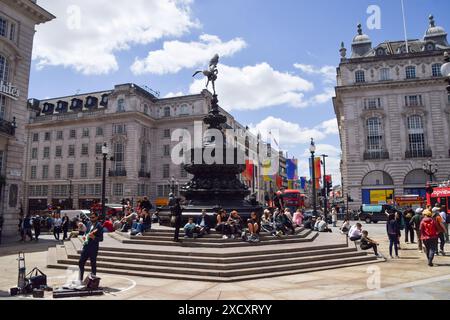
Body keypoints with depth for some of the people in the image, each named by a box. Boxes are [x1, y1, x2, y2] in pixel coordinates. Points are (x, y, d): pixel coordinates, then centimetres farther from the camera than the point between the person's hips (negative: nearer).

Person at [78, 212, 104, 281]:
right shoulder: (89, 224, 10)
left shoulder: (99, 226, -11)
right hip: (86, 246, 7)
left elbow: (101, 239, -12)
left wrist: (94, 237, -29)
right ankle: (80, 279, 24)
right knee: (81, 263, 11)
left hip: (93, 248, -7)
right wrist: (85, 236, 4)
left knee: (93, 264, 3)